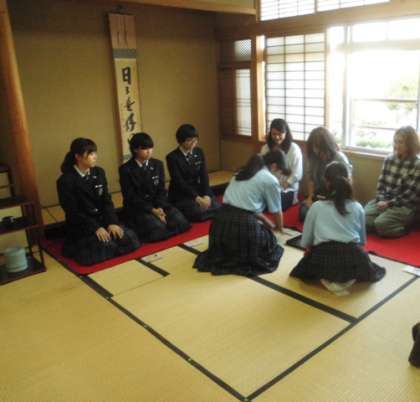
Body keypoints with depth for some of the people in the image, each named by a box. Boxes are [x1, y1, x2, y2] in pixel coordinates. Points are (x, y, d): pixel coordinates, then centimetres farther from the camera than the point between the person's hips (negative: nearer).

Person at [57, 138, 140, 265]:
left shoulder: (99, 172, 5)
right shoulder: (66, 181, -12)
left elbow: (106, 200, 3)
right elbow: (73, 212, -13)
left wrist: (112, 222, -12)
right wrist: (95, 227, -21)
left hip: (102, 220, 5)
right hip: (81, 226, -5)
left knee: (131, 239, -15)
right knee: (107, 247, -27)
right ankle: (80, 248, 0)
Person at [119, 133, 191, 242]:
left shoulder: (157, 164, 7)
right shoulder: (126, 169, -8)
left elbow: (161, 190, 6)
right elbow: (130, 197, -11)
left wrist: (160, 208, -14)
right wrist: (152, 210, -20)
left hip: (157, 204, 6)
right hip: (136, 208, -5)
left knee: (180, 222, -18)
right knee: (158, 228, -31)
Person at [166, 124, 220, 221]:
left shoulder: (199, 152, 5)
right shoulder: (172, 157, -11)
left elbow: (204, 176, -1)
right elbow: (179, 182, -18)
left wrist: (206, 195, -18)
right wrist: (197, 198, -26)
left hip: (198, 190, 6)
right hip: (180, 195, -5)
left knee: (218, 209, -15)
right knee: (199, 213, -28)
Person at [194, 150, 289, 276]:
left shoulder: (243, 172, 23)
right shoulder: (270, 180, 1)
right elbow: (277, 212, 12)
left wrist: (268, 223, 36)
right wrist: (278, 228, 34)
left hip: (222, 218, 7)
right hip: (243, 222, -7)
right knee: (270, 241, 20)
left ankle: (225, 253, 9)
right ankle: (242, 259, -1)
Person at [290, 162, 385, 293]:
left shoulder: (316, 207, 4)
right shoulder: (358, 208, 8)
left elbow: (306, 241, 8)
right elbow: (362, 239, 18)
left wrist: (310, 251, 30)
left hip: (323, 259, -1)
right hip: (353, 259, 2)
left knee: (307, 262, 32)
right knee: (363, 260, 35)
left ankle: (326, 279, 3)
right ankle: (348, 279, 6)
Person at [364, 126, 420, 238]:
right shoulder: (389, 160, 8)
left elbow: (410, 193, -12)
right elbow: (381, 183, 7)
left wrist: (390, 203, -16)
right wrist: (381, 200, -10)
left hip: (404, 206, -5)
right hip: (384, 201, 5)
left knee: (381, 223, -29)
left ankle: (403, 227, 2)